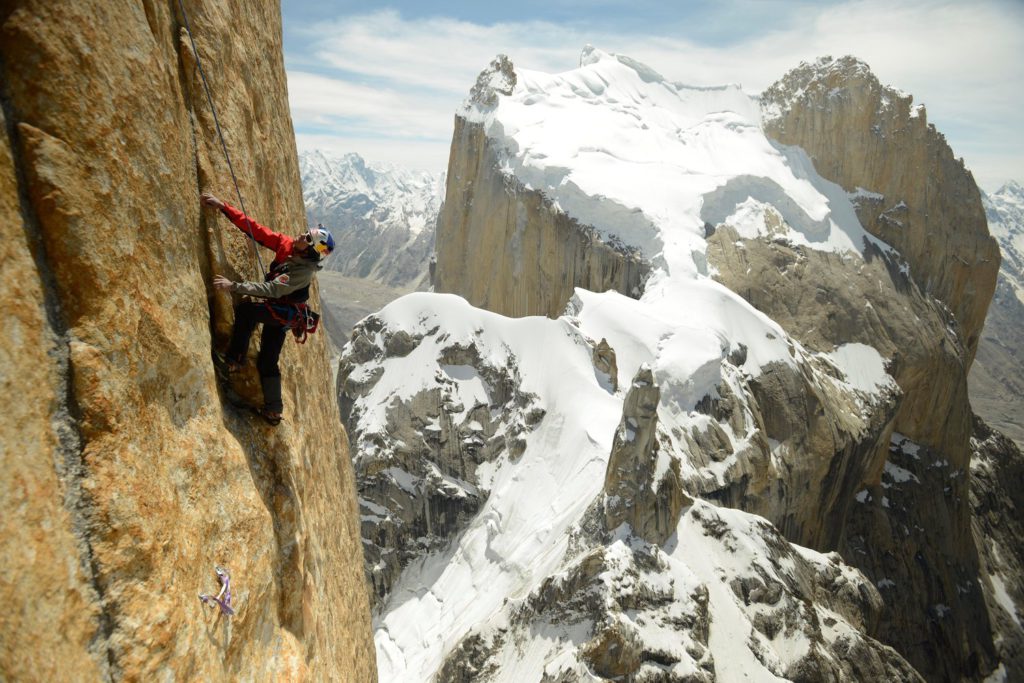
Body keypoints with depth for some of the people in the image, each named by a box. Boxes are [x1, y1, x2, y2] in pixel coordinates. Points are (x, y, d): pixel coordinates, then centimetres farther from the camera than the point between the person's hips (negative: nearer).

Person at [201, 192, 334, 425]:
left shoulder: (304, 270, -28)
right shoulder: (286, 245, -8)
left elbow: (272, 290, -35)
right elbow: (255, 229, -7)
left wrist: (234, 286, -37)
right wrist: (223, 207, -13)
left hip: (284, 313, -8)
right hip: (277, 311, 8)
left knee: (245, 310, -29)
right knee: (267, 362, 10)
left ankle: (234, 360, -15)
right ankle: (273, 410, 20)